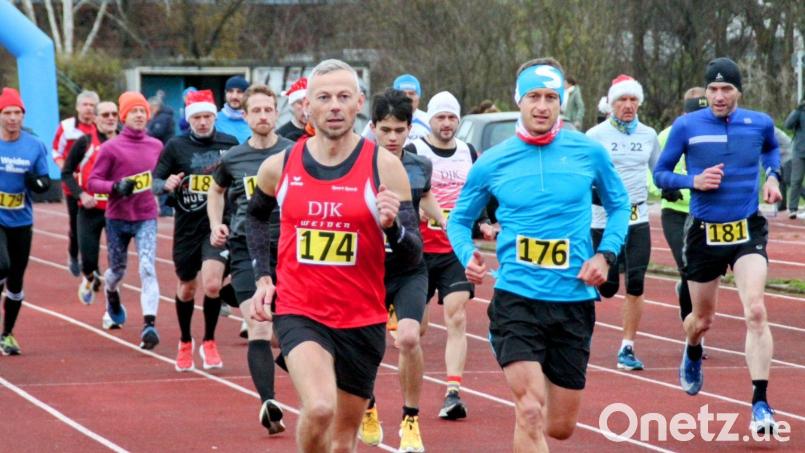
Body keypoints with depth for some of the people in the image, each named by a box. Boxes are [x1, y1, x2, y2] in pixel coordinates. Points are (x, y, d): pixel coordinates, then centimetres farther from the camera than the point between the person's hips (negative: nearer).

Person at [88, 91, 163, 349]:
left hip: (146, 219, 1)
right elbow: (92, 182, -7)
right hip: (117, 219, -1)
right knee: (117, 270, 15)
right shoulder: (111, 148, -6)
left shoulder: (156, 146, 3)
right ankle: (112, 299, 51)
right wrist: (116, 186, -23)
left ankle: (149, 325, -25)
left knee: (148, 269, -17)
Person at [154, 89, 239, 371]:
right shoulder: (176, 146, -2)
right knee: (186, 288, 14)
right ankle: (185, 343, 37)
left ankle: (209, 343, 4)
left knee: (212, 284, -18)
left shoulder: (230, 145, 0)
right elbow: (155, 182, -1)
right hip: (187, 226, 1)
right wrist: (166, 185, -23)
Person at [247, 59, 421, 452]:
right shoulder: (279, 166, 0)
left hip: (362, 320, 1)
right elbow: (255, 215, 23)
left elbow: (413, 254, -5)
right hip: (299, 313, -1)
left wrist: (392, 226, -27)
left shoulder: (383, 166, -6)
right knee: (319, 408, -28)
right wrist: (262, 277, 10)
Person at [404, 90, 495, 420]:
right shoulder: (412, 152, -3)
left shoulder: (468, 154, 11)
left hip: (456, 250, 3)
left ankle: (453, 392, -16)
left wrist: (483, 224, 5)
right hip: (420, 250, -2)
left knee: (457, 319, -10)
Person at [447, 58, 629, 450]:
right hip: (516, 298, -2)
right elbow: (459, 219, 11)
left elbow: (618, 205, 15)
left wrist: (606, 254, -2)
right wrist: (468, 257, -9)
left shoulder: (588, 152, 1)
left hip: (575, 300, 2)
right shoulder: (492, 163, -1)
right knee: (531, 414, -18)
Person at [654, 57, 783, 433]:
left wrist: (772, 176, 5)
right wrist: (693, 181, -16)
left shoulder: (759, 123, 0)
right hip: (704, 233, 0)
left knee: (755, 310, -20)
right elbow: (660, 174, 2)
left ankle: (760, 403, -19)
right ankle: (692, 353, 53)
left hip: (748, 231, 0)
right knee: (702, 320, 14)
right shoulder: (686, 127, -6)